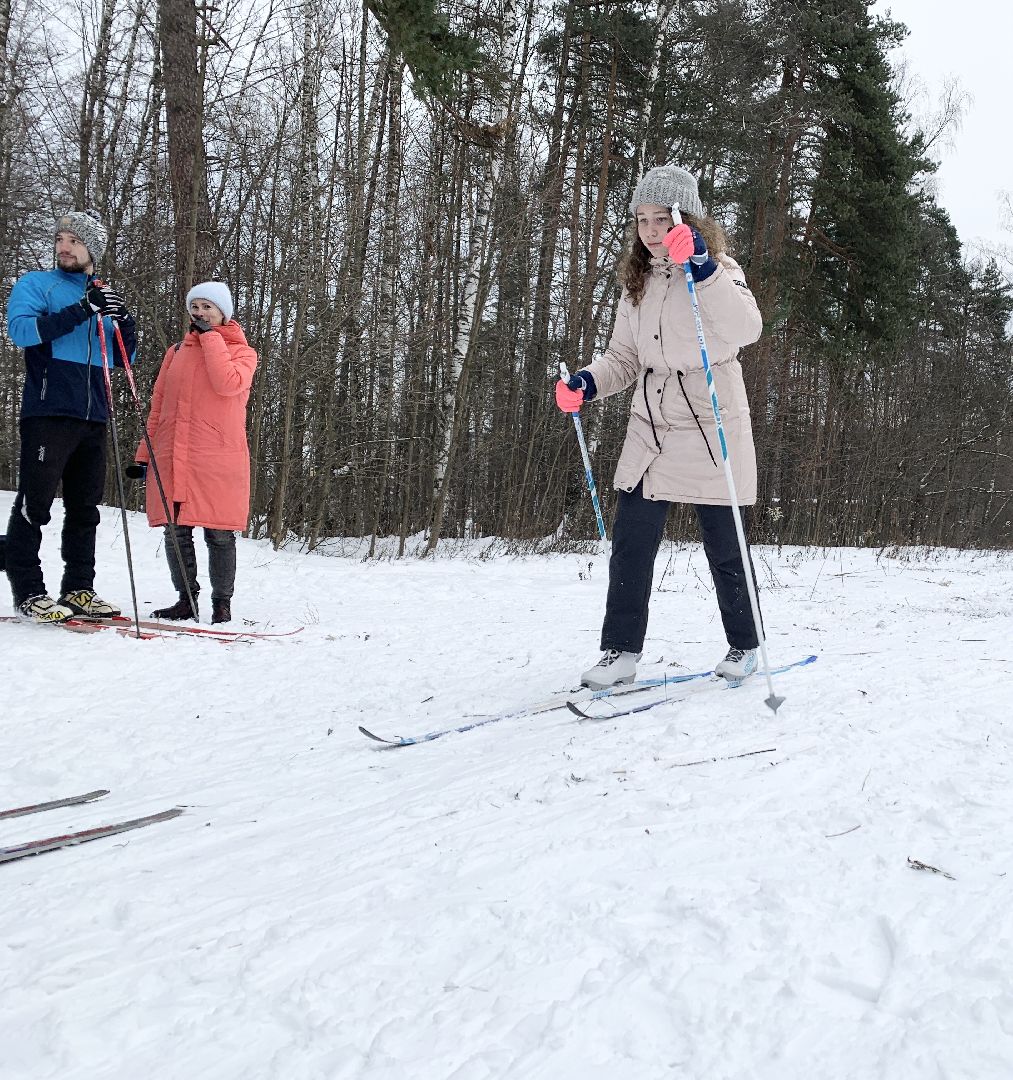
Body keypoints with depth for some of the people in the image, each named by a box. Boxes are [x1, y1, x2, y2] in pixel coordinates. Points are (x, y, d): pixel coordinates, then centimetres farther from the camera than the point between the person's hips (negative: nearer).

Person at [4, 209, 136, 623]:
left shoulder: (104, 297, 18)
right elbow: (19, 329, -14)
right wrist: (81, 310, -22)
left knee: (85, 507, 8)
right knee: (34, 503, -5)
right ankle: (27, 592, 0)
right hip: (48, 413, -5)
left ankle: (78, 589, 14)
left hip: (93, 418, 5)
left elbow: (124, 359, 18)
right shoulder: (35, 284, 4)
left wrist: (125, 324, -3)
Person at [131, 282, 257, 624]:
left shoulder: (242, 352, 7)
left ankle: (222, 603, 9)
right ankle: (186, 599, 13)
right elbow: (158, 406, 19)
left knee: (219, 534, -1)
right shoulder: (176, 352, 18)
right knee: (175, 531, 3)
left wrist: (210, 336, -8)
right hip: (172, 457, 4)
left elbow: (228, 384, -17)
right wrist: (144, 453, 13)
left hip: (218, 458, -4)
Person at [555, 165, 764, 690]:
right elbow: (624, 358, 15)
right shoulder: (637, 282, 11)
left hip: (709, 430, -5)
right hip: (650, 430, 5)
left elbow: (746, 328, -28)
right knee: (631, 543, -2)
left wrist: (702, 268, -37)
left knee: (724, 547, 5)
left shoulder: (716, 271, -7)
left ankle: (743, 646, 24)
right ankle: (620, 650, 6)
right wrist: (586, 383, -5)